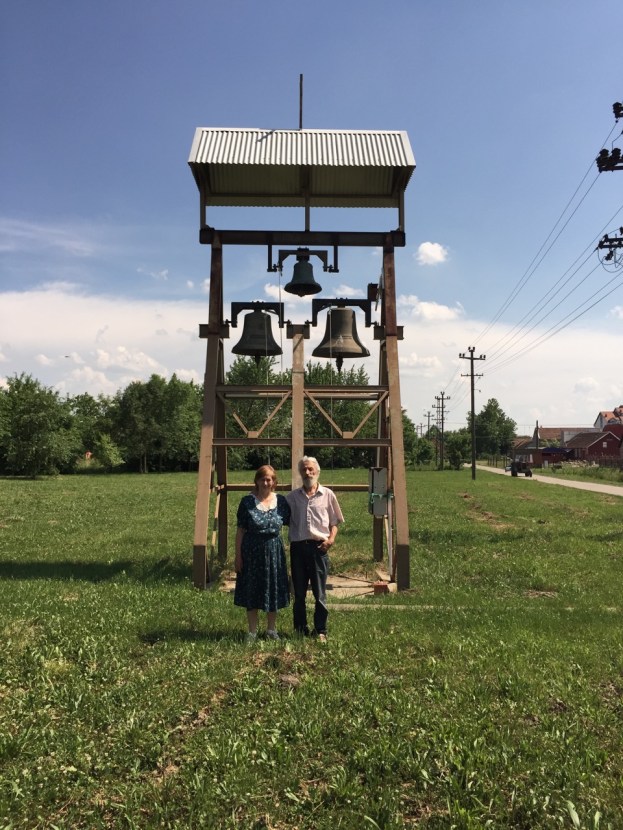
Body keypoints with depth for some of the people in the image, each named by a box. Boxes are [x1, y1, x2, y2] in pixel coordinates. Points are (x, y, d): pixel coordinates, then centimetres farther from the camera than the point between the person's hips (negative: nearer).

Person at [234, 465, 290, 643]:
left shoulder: (281, 501, 0)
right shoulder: (247, 501, -7)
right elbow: (241, 530, -5)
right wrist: (238, 556, -6)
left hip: (274, 551, 2)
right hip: (252, 551, -2)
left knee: (273, 590, 12)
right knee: (252, 591, 7)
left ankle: (272, 629, 29)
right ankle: (252, 631, 22)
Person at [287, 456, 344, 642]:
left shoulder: (327, 495, 5)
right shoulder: (292, 497, 8)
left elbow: (334, 522, 9)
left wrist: (331, 538, -6)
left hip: (318, 546, -1)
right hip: (298, 546, 2)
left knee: (320, 592, 2)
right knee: (299, 592, 9)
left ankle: (321, 631, 13)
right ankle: (300, 629, 21)